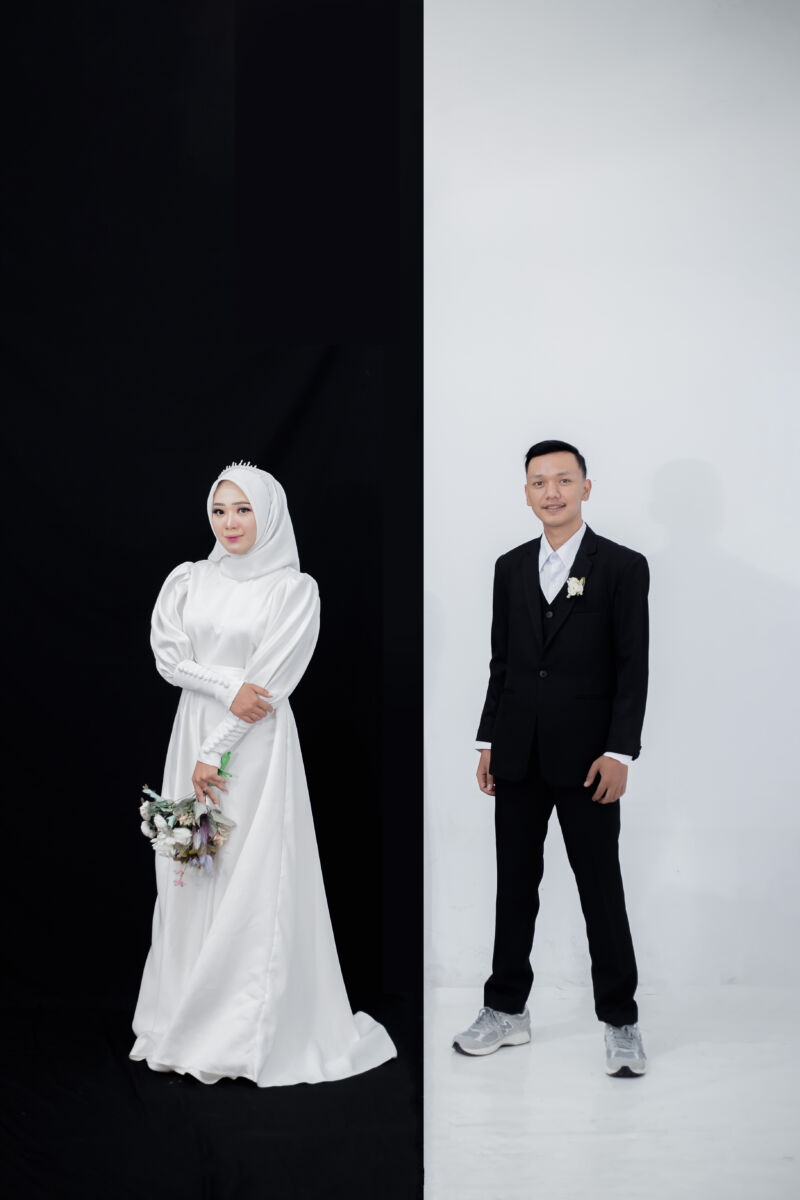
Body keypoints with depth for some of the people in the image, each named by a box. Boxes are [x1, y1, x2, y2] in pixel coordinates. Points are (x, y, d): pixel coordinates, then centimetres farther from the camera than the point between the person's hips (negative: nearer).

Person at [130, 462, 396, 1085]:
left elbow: (272, 678, -10)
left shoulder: (295, 589, -5)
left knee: (254, 879, -4)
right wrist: (228, 687, -15)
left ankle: (253, 1034, 5)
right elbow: (168, 653, 0)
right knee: (190, 876, 7)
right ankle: (187, 1021, 19)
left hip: (257, 743, -4)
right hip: (195, 733, 5)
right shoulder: (188, 580, 9)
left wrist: (218, 751, -12)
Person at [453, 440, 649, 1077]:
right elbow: (501, 661, 12)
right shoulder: (511, 567, 10)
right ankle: (507, 1010, 24)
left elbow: (632, 667, -7)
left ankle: (621, 1021, 18)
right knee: (515, 885, 12)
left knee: (602, 889, 4)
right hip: (518, 756, 4)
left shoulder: (623, 566, -3)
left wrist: (619, 753, -13)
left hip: (586, 757, -4)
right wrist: (488, 742, 9)